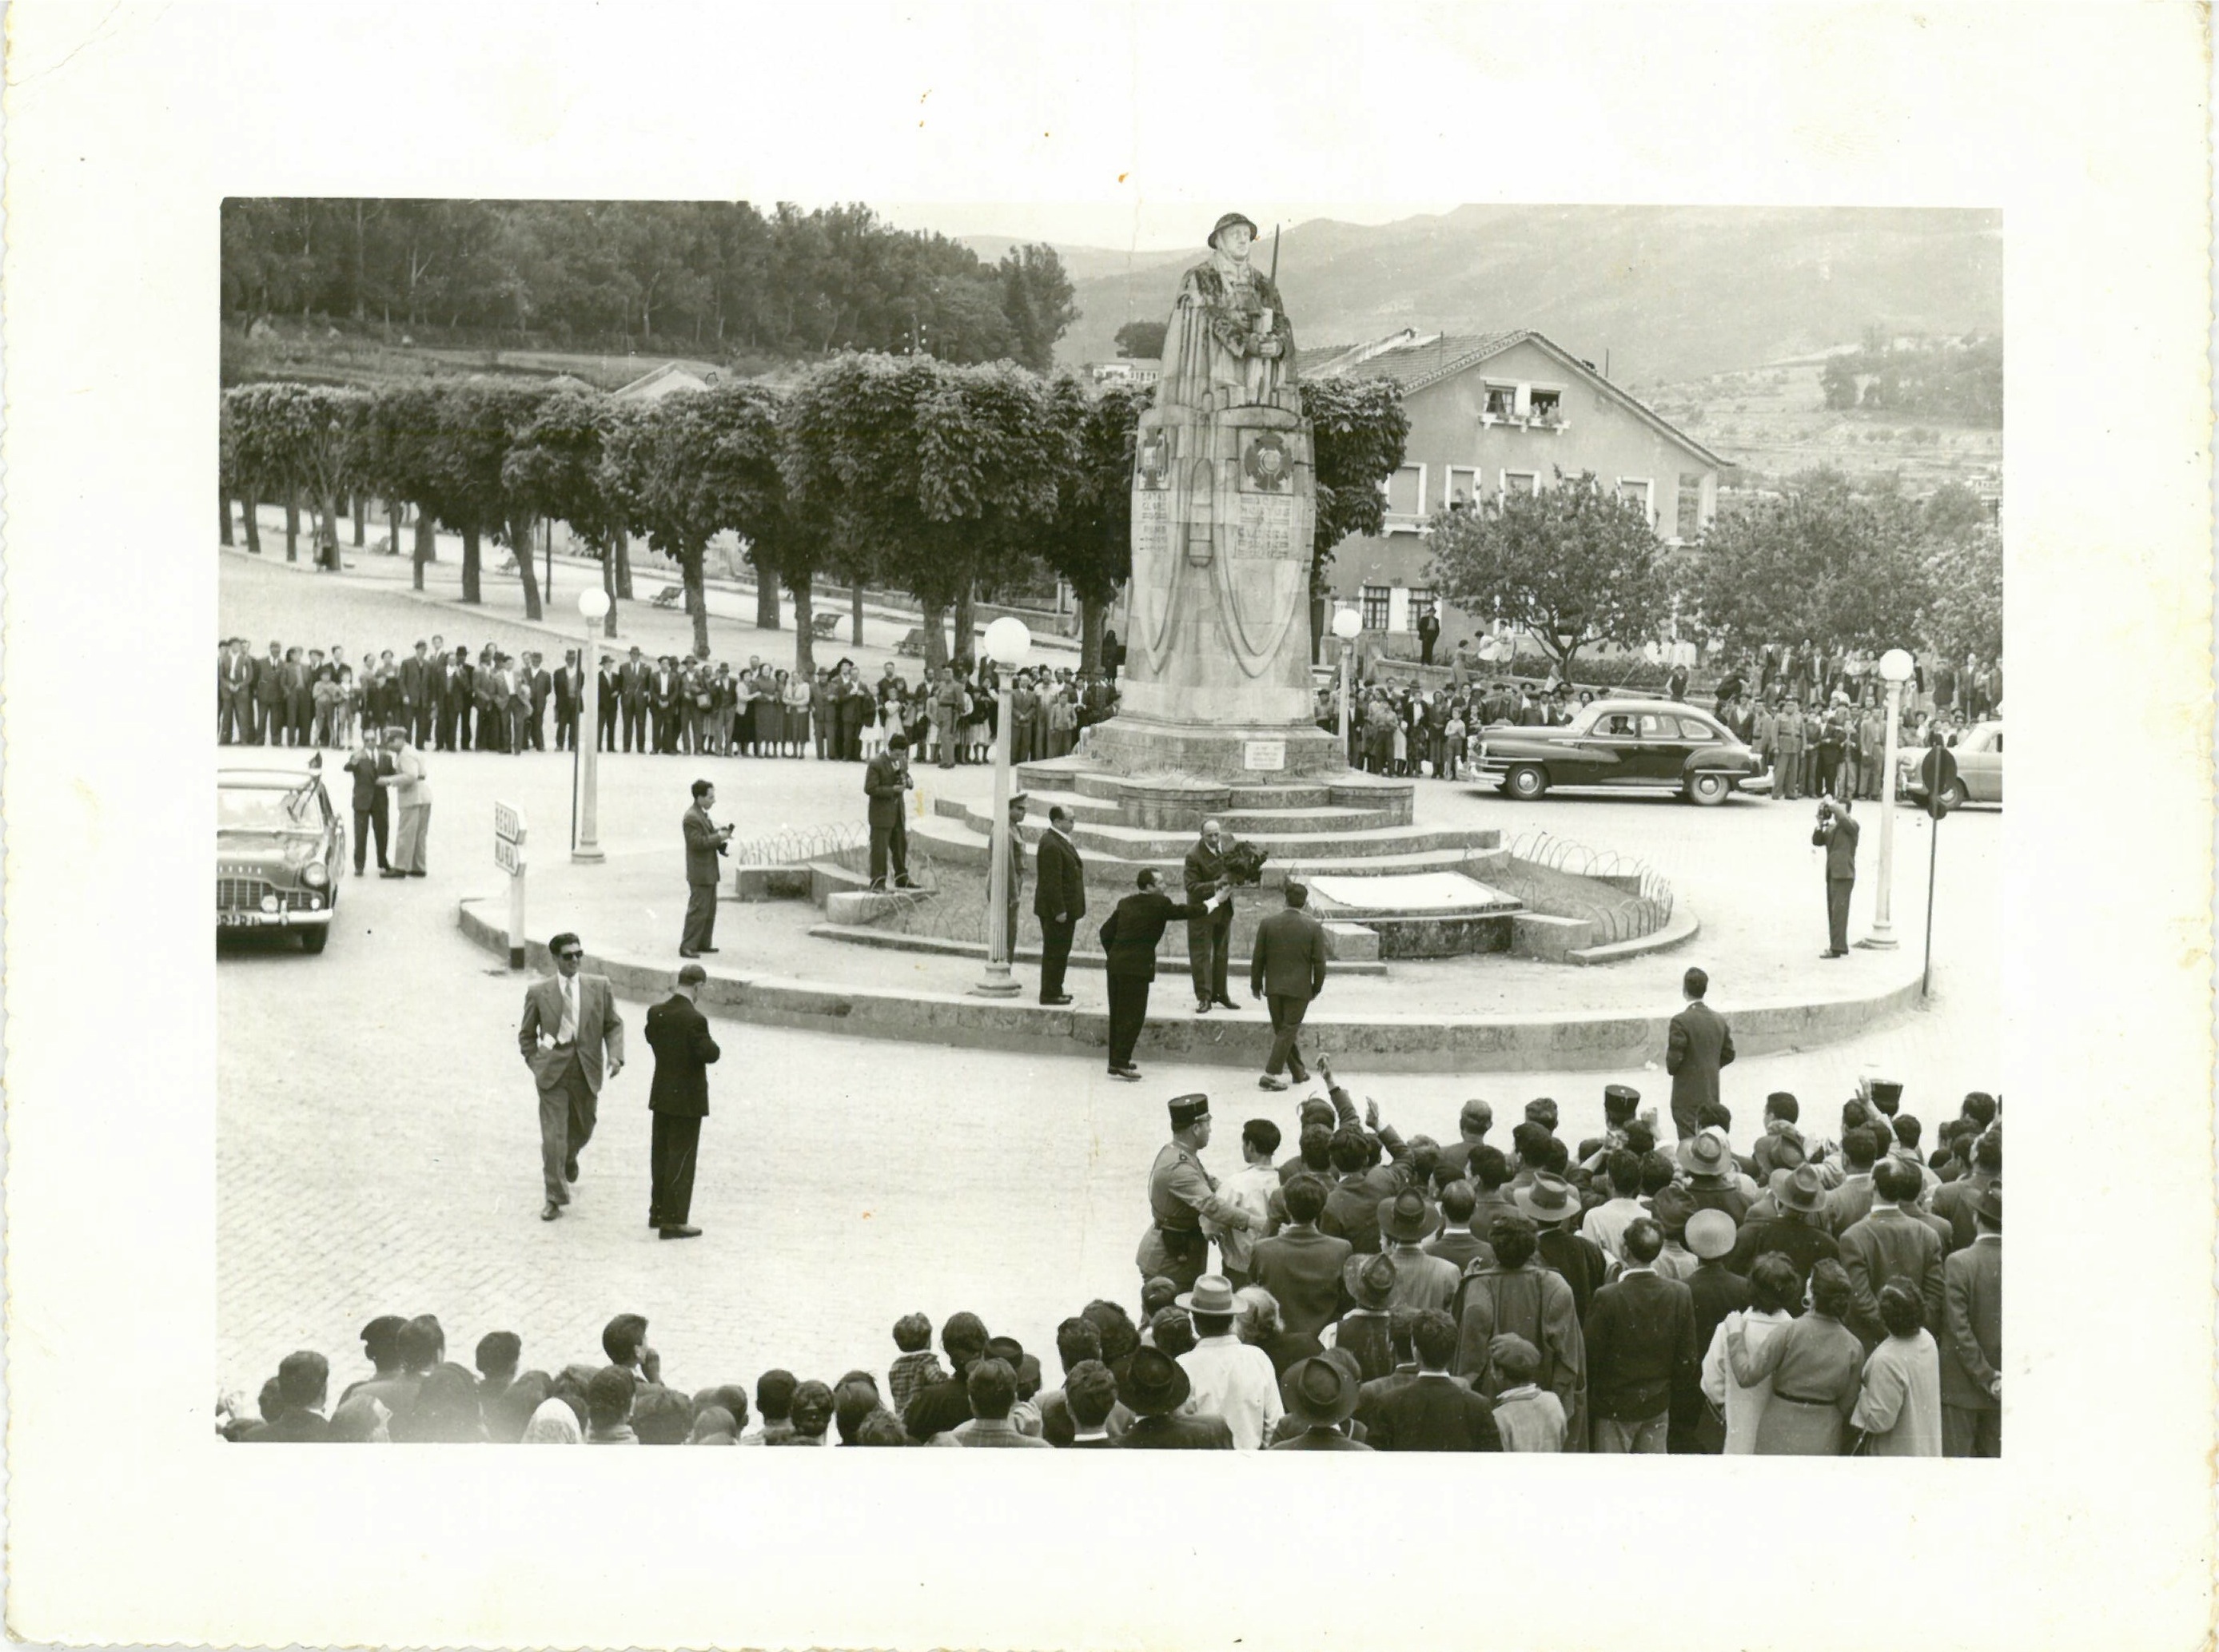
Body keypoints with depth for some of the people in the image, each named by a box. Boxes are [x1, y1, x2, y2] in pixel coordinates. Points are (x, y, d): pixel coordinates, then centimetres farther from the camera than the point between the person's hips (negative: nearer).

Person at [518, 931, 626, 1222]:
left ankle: (569, 1158, 54)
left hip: (587, 1072, 3)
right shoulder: (538, 992, -2)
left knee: (582, 1130, 19)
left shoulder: (600, 987, 1)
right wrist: (535, 1064, -3)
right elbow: (527, 1035, 8)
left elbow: (614, 1025, 6)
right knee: (553, 1136, -8)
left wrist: (615, 1055, -10)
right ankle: (555, 1198, 1)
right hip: (553, 1074, -2)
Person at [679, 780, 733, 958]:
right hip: (700, 872, -10)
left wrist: (719, 833, 4)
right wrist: (718, 837, -19)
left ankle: (703, 943, 23)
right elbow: (698, 842, -24)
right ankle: (687, 947, -5)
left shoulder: (702, 815, 13)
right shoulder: (692, 818, -19)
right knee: (698, 910, -8)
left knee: (710, 909, 15)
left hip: (708, 872, 10)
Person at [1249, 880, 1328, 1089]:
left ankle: (1299, 1072, 25)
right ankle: (1270, 1076, -5)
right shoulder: (1314, 927, -8)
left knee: (1282, 1030, 16)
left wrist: (1256, 985, 12)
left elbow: (1258, 958, 0)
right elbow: (1319, 962, -5)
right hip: (1299, 988, -2)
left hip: (1273, 987, 2)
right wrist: (1317, 987, 9)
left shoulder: (1268, 923, -3)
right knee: (1288, 1031, 2)